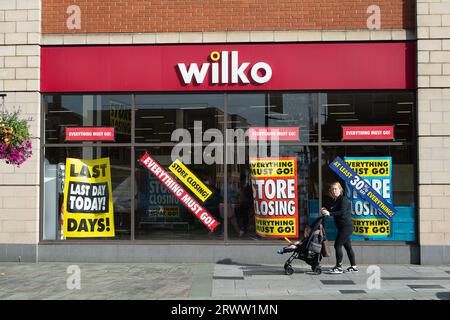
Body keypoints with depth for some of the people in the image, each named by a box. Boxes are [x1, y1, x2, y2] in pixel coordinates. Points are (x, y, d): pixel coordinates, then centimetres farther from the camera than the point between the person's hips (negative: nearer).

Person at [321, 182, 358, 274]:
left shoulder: (343, 199, -12)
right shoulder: (335, 200, 14)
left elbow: (342, 212, -24)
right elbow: (333, 211, 15)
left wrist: (329, 213, -28)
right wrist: (326, 210, -4)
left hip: (346, 226, -9)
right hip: (343, 227, 9)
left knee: (337, 245, -11)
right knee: (347, 246, 14)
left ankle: (339, 267, -7)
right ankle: (353, 266, 22)